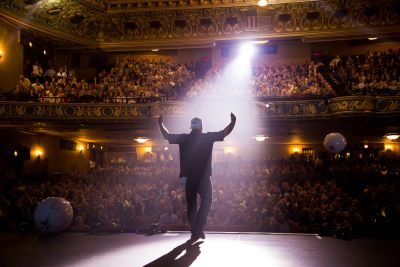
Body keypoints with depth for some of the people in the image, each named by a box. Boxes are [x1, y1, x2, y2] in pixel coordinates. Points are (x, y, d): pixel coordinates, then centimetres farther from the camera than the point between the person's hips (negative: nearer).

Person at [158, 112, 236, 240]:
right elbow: (225, 132, 0)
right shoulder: (207, 137, -3)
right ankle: (198, 229, -8)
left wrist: (161, 123, 25)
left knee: (191, 204, 12)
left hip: (188, 177, 3)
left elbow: (167, 136, 13)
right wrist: (233, 121, 10)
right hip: (203, 177, -3)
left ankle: (195, 231, 16)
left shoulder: (184, 138, 3)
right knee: (206, 201, 5)